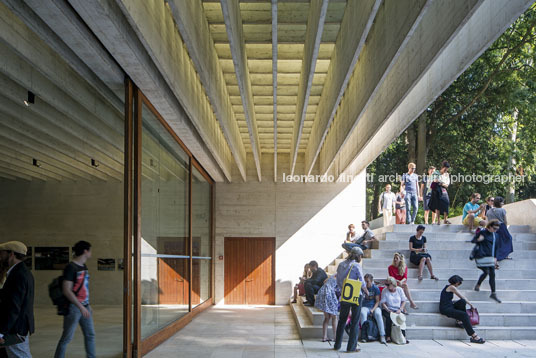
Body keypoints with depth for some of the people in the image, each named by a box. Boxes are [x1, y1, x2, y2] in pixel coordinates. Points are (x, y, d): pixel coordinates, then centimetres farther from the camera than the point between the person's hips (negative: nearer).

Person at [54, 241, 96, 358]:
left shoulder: (83, 267, 11)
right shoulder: (71, 267, -15)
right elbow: (67, 291, -20)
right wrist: (81, 307, -22)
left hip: (84, 306, 8)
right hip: (73, 307, -8)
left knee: (90, 334, 12)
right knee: (67, 337, 1)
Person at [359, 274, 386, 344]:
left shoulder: (375, 288, 0)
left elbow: (377, 301, 0)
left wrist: (373, 310, -15)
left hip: (375, 307, 0)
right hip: (365, 307, 1)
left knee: (378, 314, -35)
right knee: (362, 313, -36)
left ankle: (382, 336, -33)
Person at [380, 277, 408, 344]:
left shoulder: (399, 290, 7)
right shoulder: (384, 290, 3)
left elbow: (404, 301, 6)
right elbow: (383, 303, -1)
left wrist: (400, 309, -10)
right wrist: (388, 310, -16)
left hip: (398, 310, 1)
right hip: (388, 309, -1)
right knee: (389, 317, -34)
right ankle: (388, 337, -27)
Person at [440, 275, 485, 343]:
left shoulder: (448, 287, 20)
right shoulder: (452, 287, -7)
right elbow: (462, 297, -2)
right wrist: (471, 304, 9)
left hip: (449, 306, 9)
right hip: (445, 309, -9)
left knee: (462, 301, -9)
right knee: (464, 315, -23)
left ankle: (459, 321, -3)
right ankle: (474, 337, -26)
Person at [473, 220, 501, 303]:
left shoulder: (495, 235, 13)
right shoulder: (483, 233, -5)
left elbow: (495, 247, 20)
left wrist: (495, 257, 15)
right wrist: (478, 239, -22)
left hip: (490, 257, 6)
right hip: (482, 256, -6)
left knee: (492, 274, 2)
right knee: (486, 272, -14)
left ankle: (493, 293, 8)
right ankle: (477, 285, 12)